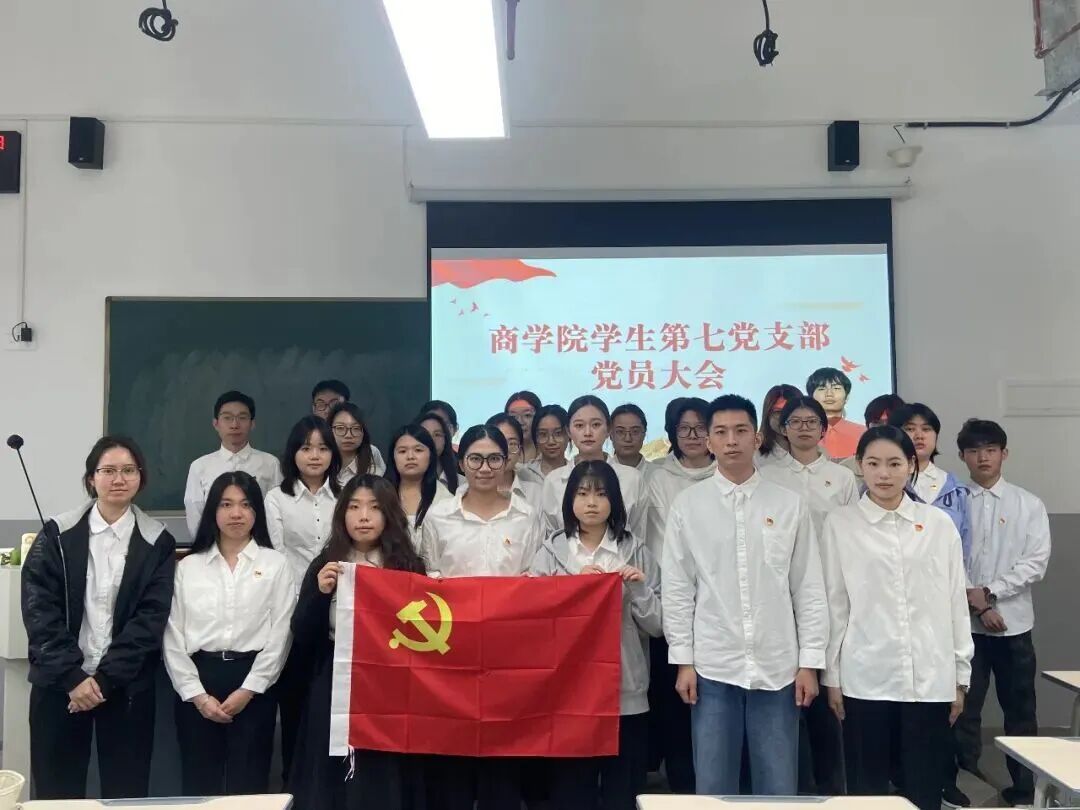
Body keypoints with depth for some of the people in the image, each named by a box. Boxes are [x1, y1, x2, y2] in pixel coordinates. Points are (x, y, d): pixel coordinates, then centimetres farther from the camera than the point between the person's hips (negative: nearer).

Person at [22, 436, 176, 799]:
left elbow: (151, 618, -5)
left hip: (126, 686, 0)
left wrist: (104, 678, -13)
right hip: (59, 683, 0)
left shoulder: (157, 542, 0)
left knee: (125, 791, 5)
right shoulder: (57, 534, 1)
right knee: (57, 791, 7)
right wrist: (72, 676, -13)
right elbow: (38, 609, -5)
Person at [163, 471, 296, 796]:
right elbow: (173, 635, 3)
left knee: (248, 786, 3)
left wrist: (248, 690, -9)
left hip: (253, 685, -1)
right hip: (197, 681, 2)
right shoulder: (188, 566, 7)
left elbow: (280, 634, -2)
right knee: (198, 785, 8)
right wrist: (197, 694, -6)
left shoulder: (276, 564, 3)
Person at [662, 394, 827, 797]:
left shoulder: (789, 504, 2)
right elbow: (676, 588, 2)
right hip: (713, 668, 0)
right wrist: (683, 660, -2)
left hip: (778, 668, 1)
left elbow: (809, 588, 3)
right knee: (713, 788, 8)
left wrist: (810, 662, -1)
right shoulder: (688, 505, 1)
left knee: (779, 789, 9)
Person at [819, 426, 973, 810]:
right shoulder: (840, 523, 0)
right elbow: (833, 603, 1)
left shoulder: (939, 524, 5)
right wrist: (832, 675, 1)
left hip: (930, 679, 1)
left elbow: (956, 602, 7)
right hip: (865, 678, -1)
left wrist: (960, 676, 6)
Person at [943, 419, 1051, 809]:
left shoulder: (1029, 505, 3)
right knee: (963, 708, 4)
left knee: (1020, 708, 11)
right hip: (965, 622, -1)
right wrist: (976, 603, -12)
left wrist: (989, 592, -12)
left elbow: (1036, 563, -5)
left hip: (1013, 622, 1)